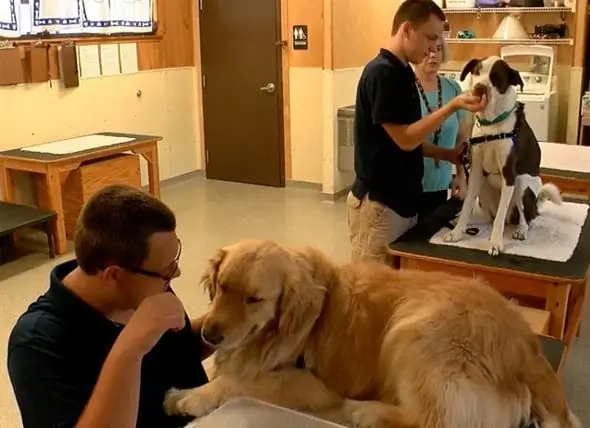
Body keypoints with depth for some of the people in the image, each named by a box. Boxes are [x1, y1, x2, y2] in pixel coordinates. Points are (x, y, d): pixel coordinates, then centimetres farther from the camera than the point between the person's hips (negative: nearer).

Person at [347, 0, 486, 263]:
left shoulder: (402, 73, 11)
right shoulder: (381, 73, -17)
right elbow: (404, 139, -20)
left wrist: (449, 155, 7)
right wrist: (453, 106, -22)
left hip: (402, 199, 9)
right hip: (378, 203, -9)